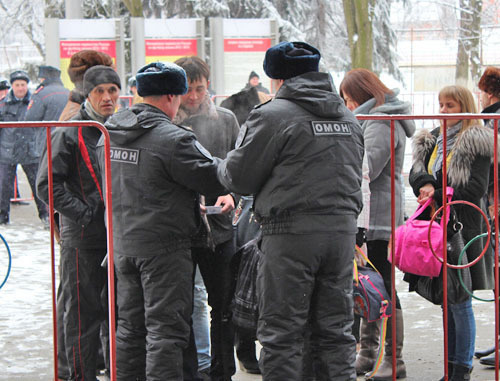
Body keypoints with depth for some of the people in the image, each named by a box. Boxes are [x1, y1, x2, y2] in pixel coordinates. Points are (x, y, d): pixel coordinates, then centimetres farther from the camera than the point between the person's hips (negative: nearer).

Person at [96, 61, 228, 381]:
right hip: (165, 247, -7)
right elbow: (216, 180, -16)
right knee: (166, 327, -2)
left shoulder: (110, 133, 7)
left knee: (130, 326, 16)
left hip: (123, 244, 7)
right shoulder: (173, 139, -18)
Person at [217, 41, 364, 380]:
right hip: (343, 227, 6)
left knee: (282, 333, 0)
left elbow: (239, 177, -4)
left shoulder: (273, 115, -7)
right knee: (336, 331, 12)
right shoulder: (348, 117, 15)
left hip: (292, 233, -6)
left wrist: (224, 166, 17)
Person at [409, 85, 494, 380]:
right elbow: (416, 173, 11)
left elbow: (475, 188, -12)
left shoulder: (476, 143, -5)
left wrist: (437, 195, -12)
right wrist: (426, 185, -11)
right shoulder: (432, 140, 18)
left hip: (463, 230, -7)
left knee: (459, 301, -5)